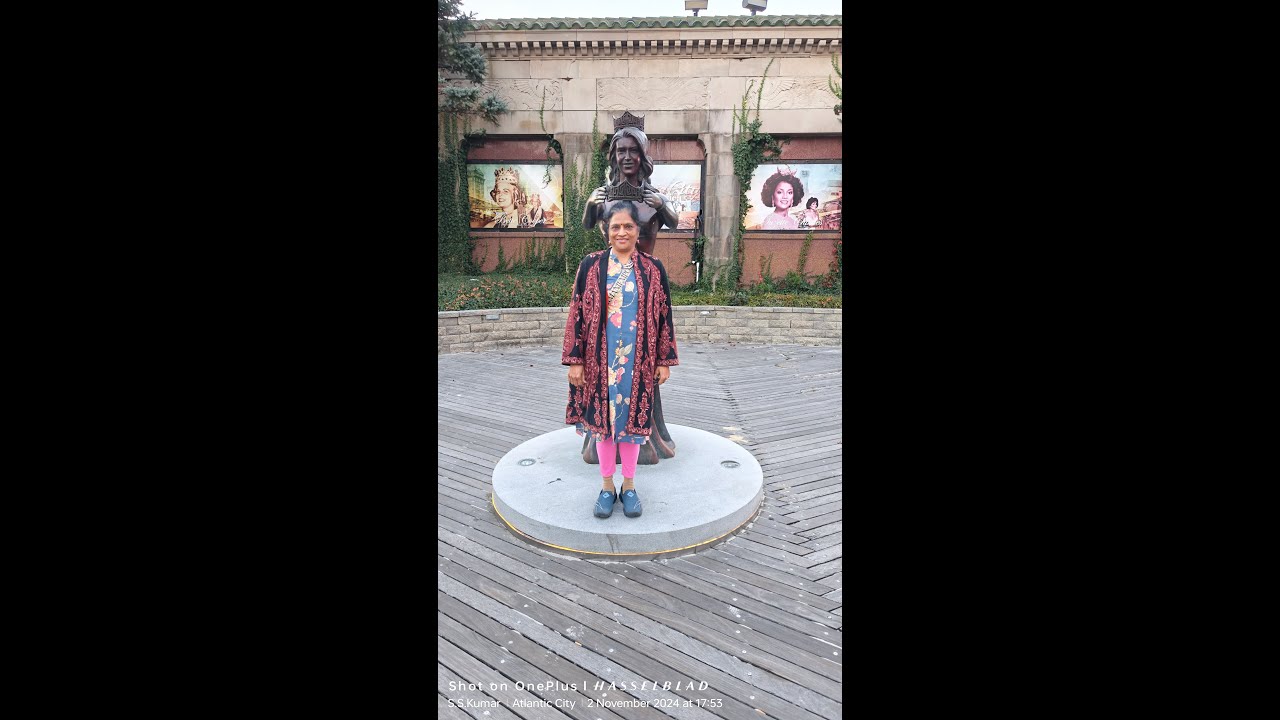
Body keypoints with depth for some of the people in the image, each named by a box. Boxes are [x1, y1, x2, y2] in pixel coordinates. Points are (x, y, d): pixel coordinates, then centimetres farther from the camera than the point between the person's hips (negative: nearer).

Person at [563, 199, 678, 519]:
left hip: (637, 360, 0)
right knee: (602, 418, 9)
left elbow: (663, 317, 3)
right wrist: (575, 360, -5)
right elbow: (577, 314, -1)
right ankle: (607, 486, 25)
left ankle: (629, 485, 25)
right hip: (600, 359, 0)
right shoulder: (591, 266, -1)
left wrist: (665, 361, 1)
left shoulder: (654, 269, 1)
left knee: (632, 418, 8)